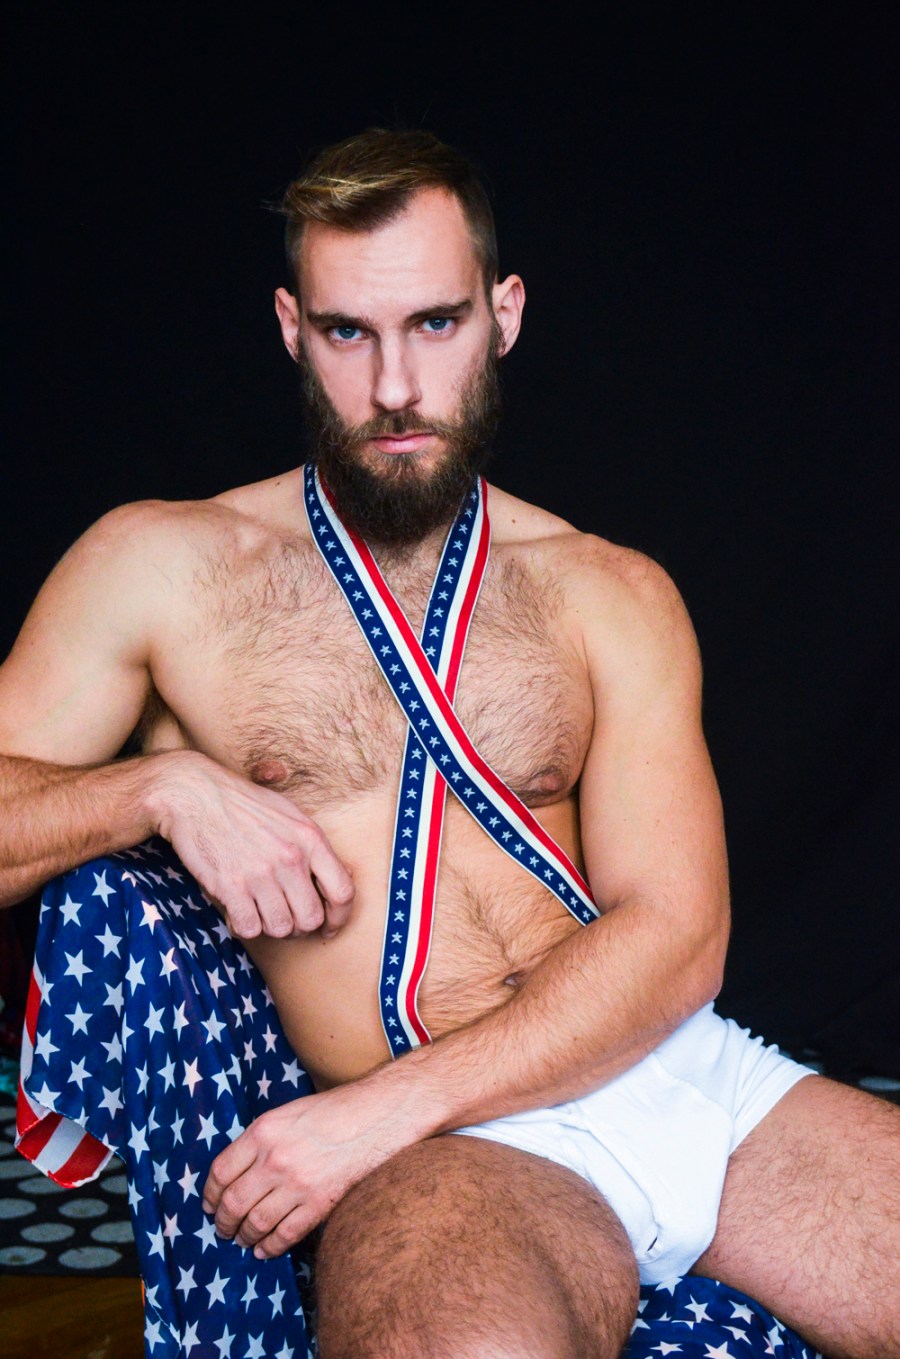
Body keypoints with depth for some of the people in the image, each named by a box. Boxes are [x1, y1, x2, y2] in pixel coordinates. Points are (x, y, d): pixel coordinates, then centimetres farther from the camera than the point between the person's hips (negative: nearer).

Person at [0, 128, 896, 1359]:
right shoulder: (158, 567, 6)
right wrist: (167, 784, -13)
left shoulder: (613, 597, 10)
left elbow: (675, 936, 1)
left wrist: (388, 1102, -12)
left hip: (693, 1072, 4)